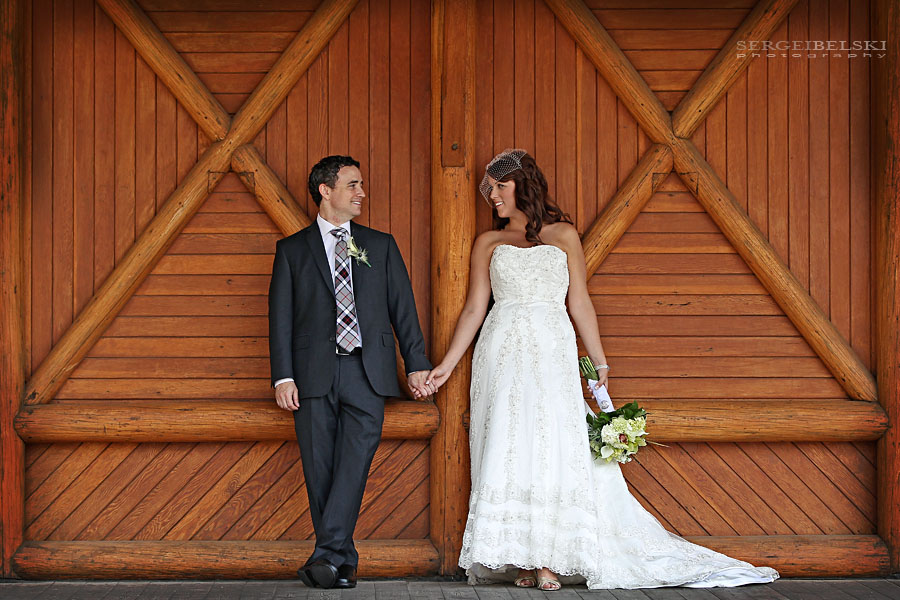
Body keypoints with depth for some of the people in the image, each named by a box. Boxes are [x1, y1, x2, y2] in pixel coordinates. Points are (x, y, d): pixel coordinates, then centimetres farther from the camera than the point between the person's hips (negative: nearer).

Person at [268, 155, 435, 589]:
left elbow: (402, 307, 12)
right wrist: (283, 376, -5)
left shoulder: (381, 245, 16)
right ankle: (344, 562, 9)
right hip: (314, 374, 0)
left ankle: (327, 554, -17)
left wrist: (417, 363, 3)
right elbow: (280, 317, 5)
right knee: (320, 470, 0)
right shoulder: (292, 250, 11)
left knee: (354, 462, -14)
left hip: (367, 374, 0)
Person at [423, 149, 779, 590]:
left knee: (553, 450, -10)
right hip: (503, 355, 1)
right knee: (507, 450, -7)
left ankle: (550, 559, -8)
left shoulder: (563, 235, 11)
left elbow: (580, 304, 11)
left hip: (553, 355, -1)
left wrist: (601, 364, 7)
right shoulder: (488, 243, 13)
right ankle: (520, 559, -3)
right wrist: (447, 364, 4)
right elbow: (474, 309, 12)